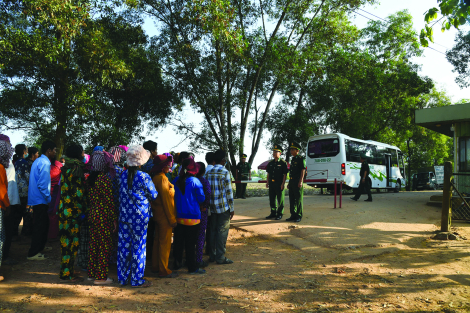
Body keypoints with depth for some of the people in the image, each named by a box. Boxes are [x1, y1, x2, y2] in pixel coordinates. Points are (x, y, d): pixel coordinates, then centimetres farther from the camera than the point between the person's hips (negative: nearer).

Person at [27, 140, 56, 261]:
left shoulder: (38, 161, 13)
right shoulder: (45, 163, -18)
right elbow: (42, 184, -23)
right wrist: (48, 198, -13)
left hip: (37, 199, 10)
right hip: (41, 200, -10)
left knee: (43, 224, 21)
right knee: (40, 226, -3)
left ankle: (40, 246, 34)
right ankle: (33, 253, 4)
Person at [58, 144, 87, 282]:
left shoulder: (67, 168, 13)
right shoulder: (75, 169, -15)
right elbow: (78, 192, -18)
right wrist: (82, 211, -13)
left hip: (66, 210, 9)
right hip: (73, 211, -9)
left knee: (68, 241, 15)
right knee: (71, 241, -1)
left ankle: (67, 272, 24)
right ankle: (67, 274, 8)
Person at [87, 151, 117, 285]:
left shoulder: (90, 178, 6)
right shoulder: (105, 178, -17)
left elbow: (89, 198, 11)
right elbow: (110, 201, -17)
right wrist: (114, 219, -11)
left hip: (92, 215, 8)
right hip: (103, 217, -8)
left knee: (94, 244, 17)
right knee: (106, 245, 2)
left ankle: (91, 273, 27)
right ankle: (100, 277, 8)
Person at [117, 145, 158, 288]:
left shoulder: (123, 174, -1)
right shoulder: (144, 177, -15)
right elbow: (154, 195, -5)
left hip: (124, 216, 5)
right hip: (140, 217, -5)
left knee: (124, 246, 13)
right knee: (139, 247, 5)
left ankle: (123, 277, 25)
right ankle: (137, 279, 14)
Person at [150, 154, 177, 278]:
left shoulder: (155, 177, 11)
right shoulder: (162, 178, -18)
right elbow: (166, 199, -20)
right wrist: (172, 218, -16)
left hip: (158, 215, 10)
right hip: (165, 216, -10)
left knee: (158, 241, 17)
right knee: (165, 243, -1)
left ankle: (155, 266, 29)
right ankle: (164, 271, 6)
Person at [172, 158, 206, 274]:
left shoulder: (176, 181, -1)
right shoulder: (195, 182, -15)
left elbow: (173, 196, 9)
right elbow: (201, 198, -9)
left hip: (178, 215, 5)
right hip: (192, 216, -5)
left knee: (178, 240, 17)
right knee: (190, 243, 3)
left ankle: (178, 262, 30)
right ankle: (192, 267, 11)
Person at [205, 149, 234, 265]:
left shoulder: (208, 173, 7)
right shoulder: (225, 172, -9)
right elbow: (229, 191, -10)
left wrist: (208, 205, 17)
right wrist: (232, 208, -5)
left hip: (212, 207, 6)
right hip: (223, 207, -6)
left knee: (213, 230, 13)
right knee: (222, 231, 1)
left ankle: (212, 255, 20)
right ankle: (220, 257, 5)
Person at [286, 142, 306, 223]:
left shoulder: (301, 159, -6)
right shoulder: (292, 160, 18)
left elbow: (303, 170, -13)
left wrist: (300, 181, -20)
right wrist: (289, 183, 18)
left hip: (298, 182, -8)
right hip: (292, 182, 8)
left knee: (298, 199, -3)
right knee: (292, 199, 9)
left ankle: (299, 216, 3)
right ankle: (293, 215, 16)